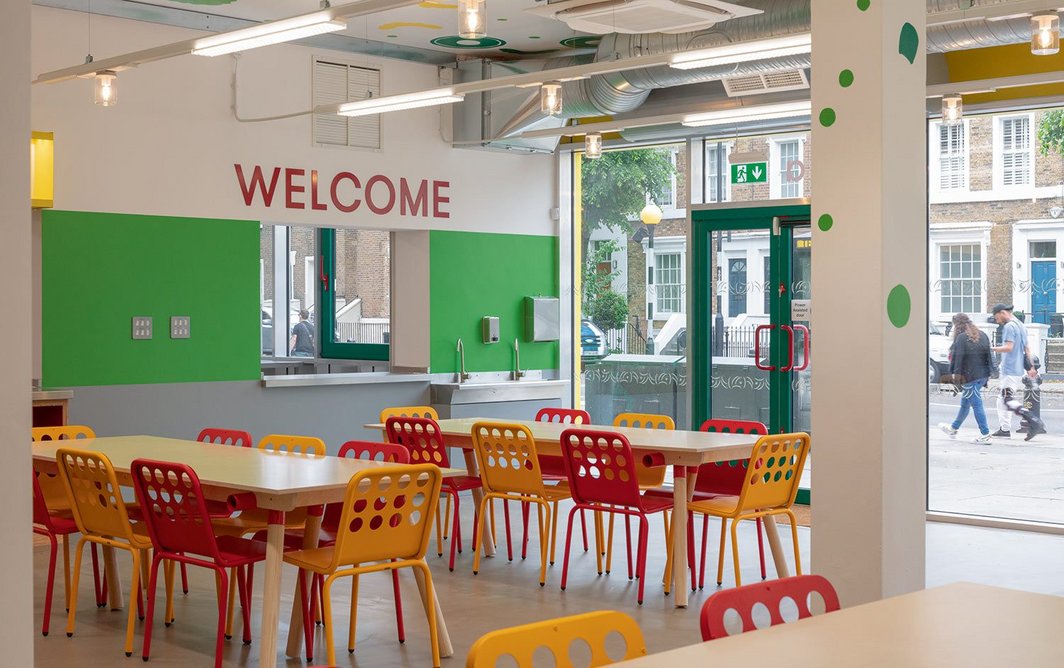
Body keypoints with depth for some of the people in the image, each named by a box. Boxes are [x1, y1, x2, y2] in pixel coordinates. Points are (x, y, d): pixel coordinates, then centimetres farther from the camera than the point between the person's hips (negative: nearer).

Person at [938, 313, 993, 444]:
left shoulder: (961, 338, -13)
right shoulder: (982, 336, 12)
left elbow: (958, 358, -17)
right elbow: (988, 355, 14)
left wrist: (956, 373, -15)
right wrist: (987, 372, 18)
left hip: (970, 376, -9)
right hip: (982, 375, 9)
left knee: (976, 404, -5)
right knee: (965, 403, 21)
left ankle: (985, 435, -6)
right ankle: (953, 428, 36)